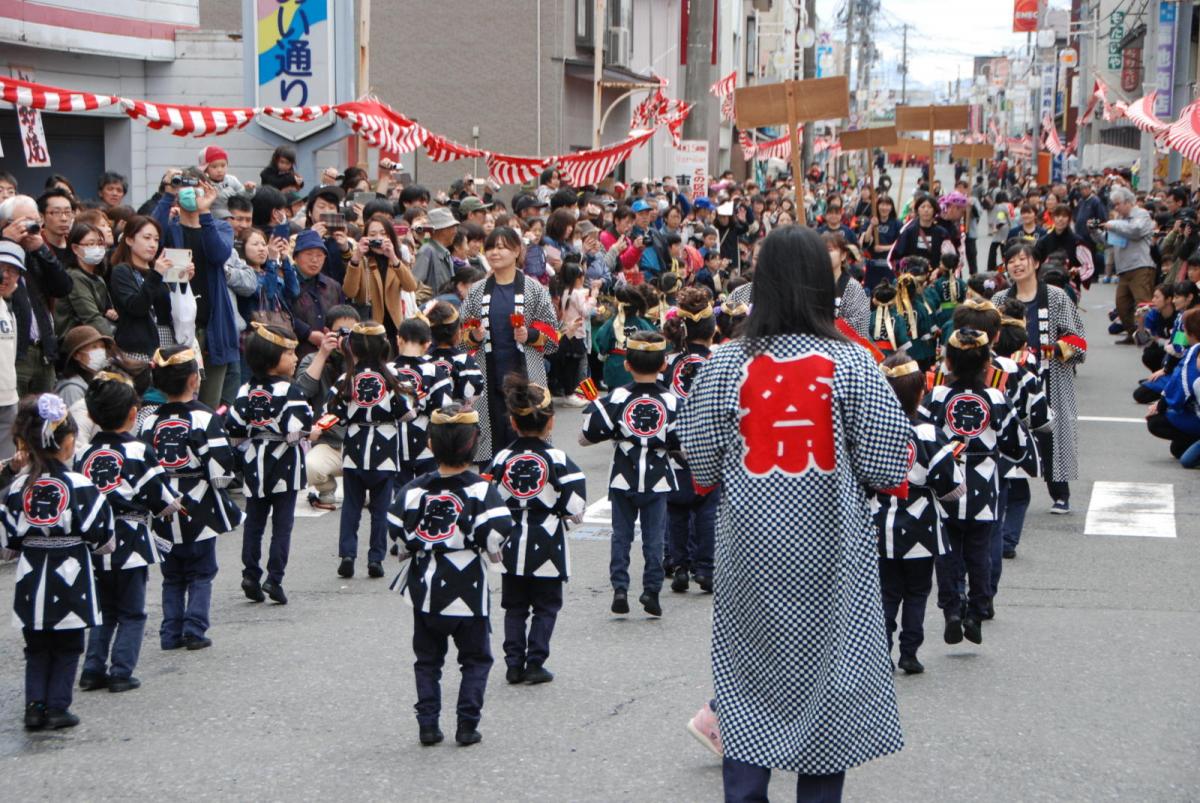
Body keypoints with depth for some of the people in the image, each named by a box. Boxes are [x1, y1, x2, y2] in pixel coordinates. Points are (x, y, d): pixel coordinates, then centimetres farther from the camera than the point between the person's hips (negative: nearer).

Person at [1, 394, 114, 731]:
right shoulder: (81, 487, -13)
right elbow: (102, 540, -9)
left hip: (31, 582, 3)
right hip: (70, 583, -3)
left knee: (37, 649, 15)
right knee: (67, 648, 10)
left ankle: (35, 705, 9)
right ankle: (57, 706, 8)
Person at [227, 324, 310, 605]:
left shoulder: (246, 391, 1)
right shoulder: (290, 392, -15)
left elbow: (233, 428, 0)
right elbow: (297, 428, -24)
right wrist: (311, 432, -4)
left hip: (255, 464, 5)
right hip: (284, 464, -5)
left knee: (254, 522, 12)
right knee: (282, 524, 1)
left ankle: (250, 574, 8)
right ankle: (274, 579, -3)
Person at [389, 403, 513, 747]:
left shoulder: (414, 489, -2)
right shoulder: (480, 489, -12)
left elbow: (395, 531, -1)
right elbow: (498, 529, -22)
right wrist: (493, 551, -1)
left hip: (425, 589, 3)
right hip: (468, 589, -3)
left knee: (427, 659, 14)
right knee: (475, 658, 10)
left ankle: (428, 724, 9)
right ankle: (467, 725, 4)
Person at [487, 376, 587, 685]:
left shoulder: (502, 459, -3)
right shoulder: (558, 460, -11)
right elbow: (575, 508, -12)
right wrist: (563, 511, 10)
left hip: (512, 544, 3)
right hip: (547, 544, -3)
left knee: (514, 606, 13)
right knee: (546, 607, 8)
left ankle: (514, 663, 10)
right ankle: (534, 662, 3)